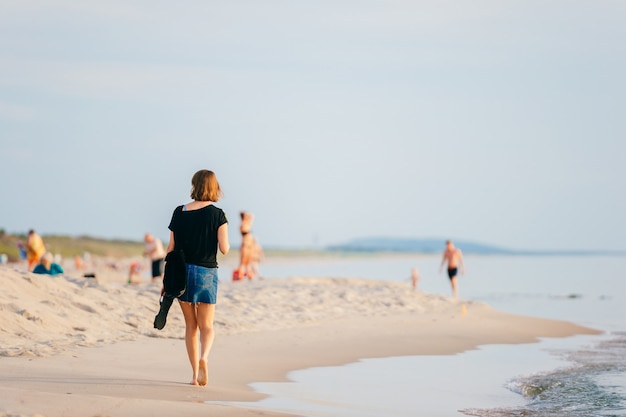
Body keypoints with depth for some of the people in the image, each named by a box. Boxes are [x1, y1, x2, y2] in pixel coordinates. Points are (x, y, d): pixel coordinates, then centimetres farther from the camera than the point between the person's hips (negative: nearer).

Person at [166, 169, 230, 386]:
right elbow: (224, 248, -11)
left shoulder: (179, 212, 1)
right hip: (206, 273, -2)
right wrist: (227, 241, 12)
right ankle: (203, 358, -25)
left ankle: (195, 374, 13)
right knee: (207, 326, 5)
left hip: (181, 272, 2)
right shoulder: (217, 214, -6)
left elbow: (171, 248, 2)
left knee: (191, 326, 14)